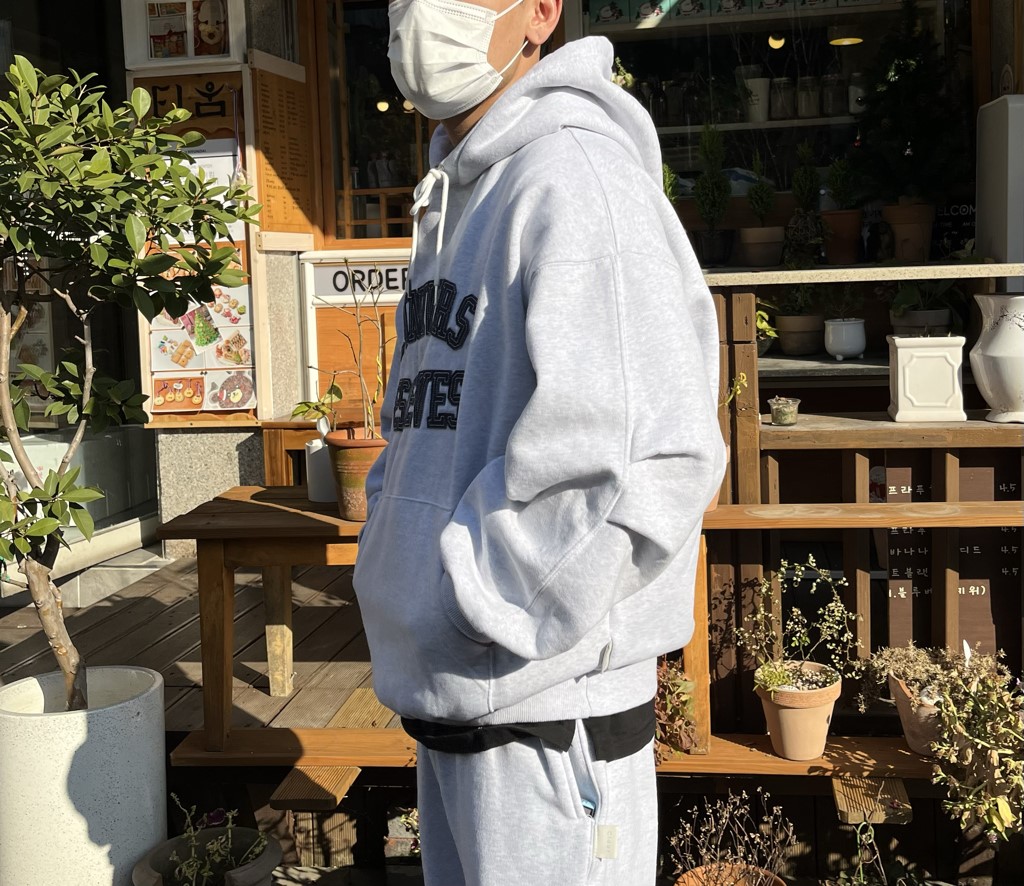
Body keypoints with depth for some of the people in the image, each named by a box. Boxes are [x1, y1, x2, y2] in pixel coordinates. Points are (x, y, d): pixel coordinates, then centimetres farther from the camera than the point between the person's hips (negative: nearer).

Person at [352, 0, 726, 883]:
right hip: (450, 697, 9)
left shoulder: (570, 178, -15)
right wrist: (392, 553, 9)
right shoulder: (452, 202, 16)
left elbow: (648, 459, -27)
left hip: (545, 706, -9)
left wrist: (480, 605, -17)